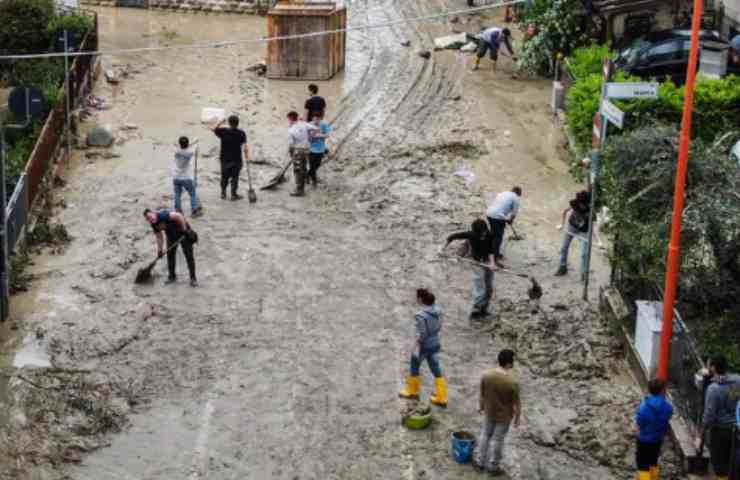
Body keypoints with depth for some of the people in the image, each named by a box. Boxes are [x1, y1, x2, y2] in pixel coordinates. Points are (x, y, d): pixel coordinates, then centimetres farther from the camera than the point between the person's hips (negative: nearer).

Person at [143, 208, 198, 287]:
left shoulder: (163, 215, -32)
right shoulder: (154, 224, -5)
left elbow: (179, 216, -38)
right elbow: (159, 237, 6)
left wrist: (184, 229, -33)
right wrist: (160, 250, 1)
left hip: (183, 232, -8)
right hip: (171, 235, 8)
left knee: (189, 255, -6)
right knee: (170, 255, 8)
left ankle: (193, 279, 0)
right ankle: (172, 277, 23)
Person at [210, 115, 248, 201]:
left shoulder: (223, 131, -7)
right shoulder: (241, 133, -9)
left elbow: (213, 129, 10)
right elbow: (244, 146, -13)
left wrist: (221, 122, 19)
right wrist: (247, 157, -6)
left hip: (225, 159, 2)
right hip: (236, 159, -2)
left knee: (224, 176, 16)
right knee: (235, 177, 7)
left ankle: (223, 193, 24)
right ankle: (234, 194, 10)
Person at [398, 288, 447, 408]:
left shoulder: (421, 315, -27)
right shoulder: (438, 310, -5)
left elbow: (421, 334, -24)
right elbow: (439, 327, 6)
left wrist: (416, 349, -17)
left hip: (423, 346, -6)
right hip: (435, 344, 6)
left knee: (414, 368, 19)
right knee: (436, 370, 14)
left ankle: (412, 391, 40)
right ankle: (441, 398, 18)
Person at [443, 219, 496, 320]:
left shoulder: (489, 236, -14)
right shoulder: (470, 235, -20)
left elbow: (491, 250, -15)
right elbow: (453, 236, -12)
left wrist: (491, 262, -30)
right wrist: (445, 247, 0)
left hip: (488, 262, 4)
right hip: (477, 263, -4)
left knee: (489, 289, 11)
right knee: (480, 291, -7)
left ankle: (483, 310, 27)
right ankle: (475, 313, 5)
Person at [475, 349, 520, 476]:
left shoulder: (486, 375, -19)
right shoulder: (513, 382, -30)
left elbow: (482, 394, -3)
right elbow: (516, 403, -18)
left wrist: (480, 406, 16)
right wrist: (517, 418, -1)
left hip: (489, 412, 3)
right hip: (504, 416, -3)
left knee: (485, 435, 23)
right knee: (497, 440, 14)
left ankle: (480, 461, 36)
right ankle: (493, 466, 30)